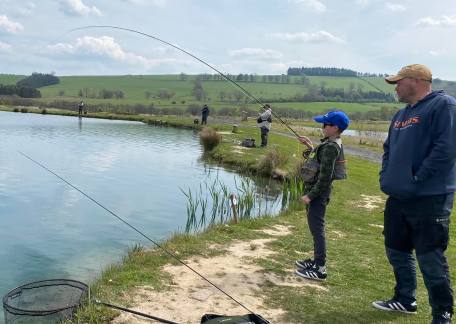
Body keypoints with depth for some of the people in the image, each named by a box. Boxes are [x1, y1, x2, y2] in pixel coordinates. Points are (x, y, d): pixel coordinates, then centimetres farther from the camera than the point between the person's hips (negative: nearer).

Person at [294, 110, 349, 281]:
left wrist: (310, 195, -19)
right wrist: (311, 146, 18)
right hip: (318, 192, 10)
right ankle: (316, 260, 31)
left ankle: (320, 269, 3)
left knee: (317, 229, -4)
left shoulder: (331, 146, -19)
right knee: (316, 228, 18)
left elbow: (325, 176, -23)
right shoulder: (333, 143, 10)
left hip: (318, 194, -10)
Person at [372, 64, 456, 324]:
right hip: (398, 198, 9)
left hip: (430, 200, -9)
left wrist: (416, 179, -18)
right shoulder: (402, 114, 16)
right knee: (397, 251, 17)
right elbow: (389, 149, 23)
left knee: (430, 259, -2)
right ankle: (405, 300, 35)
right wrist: (386, 178, 9)